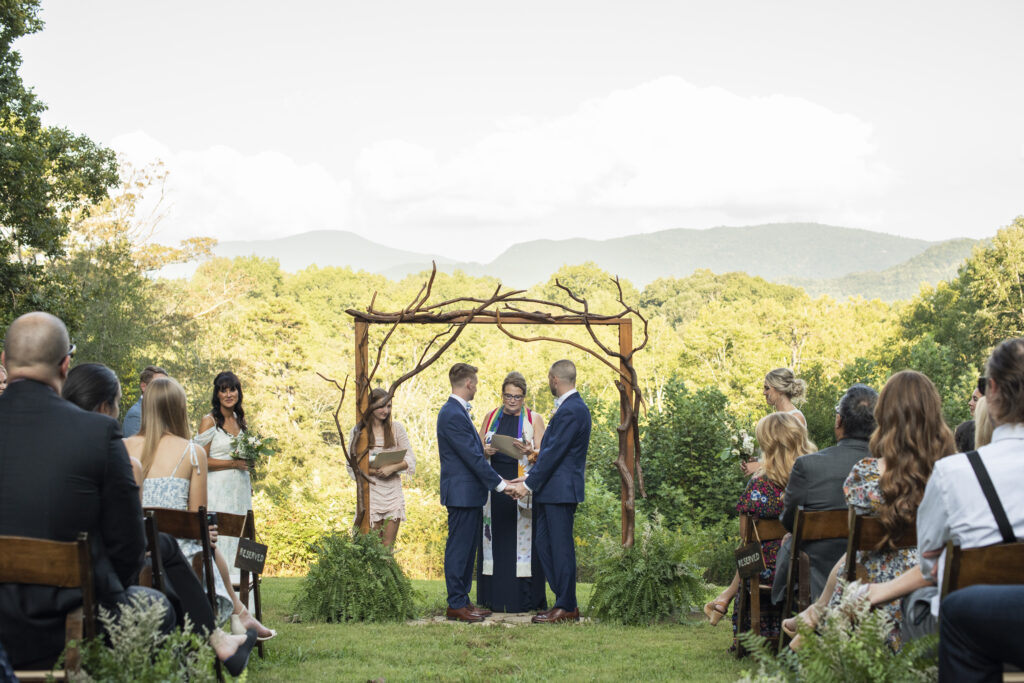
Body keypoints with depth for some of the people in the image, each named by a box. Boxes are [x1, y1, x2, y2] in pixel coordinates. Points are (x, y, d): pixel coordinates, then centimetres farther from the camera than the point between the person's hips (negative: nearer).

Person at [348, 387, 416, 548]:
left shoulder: (396, 428, 6)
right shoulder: (358, 431, 2)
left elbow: (410, 459, 4)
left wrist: (392, 468, -15)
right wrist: (375, 471, -16)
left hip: (393, 492, 1)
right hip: (370, 493, -1)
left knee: (388, 546, 2)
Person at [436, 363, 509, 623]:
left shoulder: (458, 411, 14)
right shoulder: (453, 415, -18)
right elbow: (473, 457, -20)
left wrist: (496, 480, 14)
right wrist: (499, 484, -15)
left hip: (470, 494, 10)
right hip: (461, 493, -10)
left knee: (466, 549, 14)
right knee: (458, 549, -4)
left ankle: (462, 600, 19)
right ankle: (456, 605, 1)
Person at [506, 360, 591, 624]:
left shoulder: (571, 411, -17)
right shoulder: (571, 407, 16)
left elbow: (553, 453, -19)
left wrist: (529, 484, -15)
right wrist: (530, 477, 15)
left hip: (561, 492, -10)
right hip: (551, 492, 10)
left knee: (561, 548, -3)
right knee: (544, 545, 12)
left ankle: (566, 608, 4)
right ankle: (567, 603, 17)